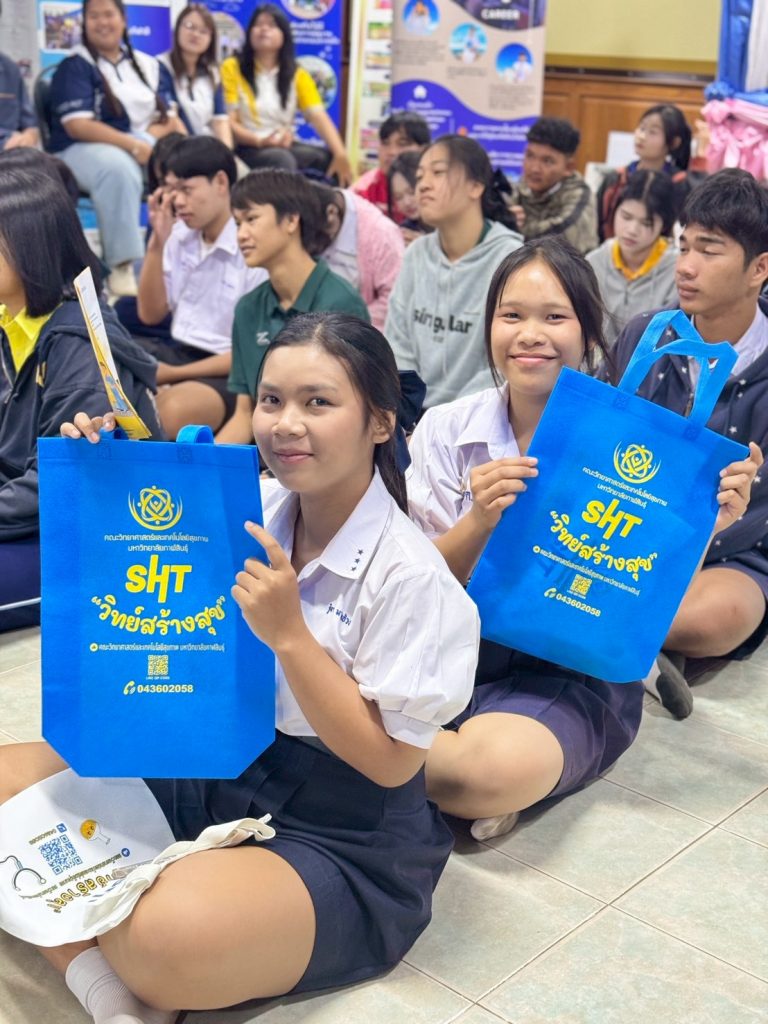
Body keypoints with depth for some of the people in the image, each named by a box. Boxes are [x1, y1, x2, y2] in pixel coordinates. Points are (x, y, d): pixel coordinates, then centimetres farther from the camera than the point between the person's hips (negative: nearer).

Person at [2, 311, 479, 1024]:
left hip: (341, 843, -7)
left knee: (170, 932, -36)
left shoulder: (409, 576, -17)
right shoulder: (250, 510, 0)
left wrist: (289, 635, -23)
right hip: (211, 772, 7)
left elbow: (391, 761, -16)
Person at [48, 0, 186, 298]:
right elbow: (77, 126, -12)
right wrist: (133, 144, -22)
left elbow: (168, 118, 12)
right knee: (119, 166, -41)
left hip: (143, 147, 5)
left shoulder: (150, 66, 17)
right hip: (82, 149, -5)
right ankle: (121, 267, -39)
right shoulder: (75, 66, 0)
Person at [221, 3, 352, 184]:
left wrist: (340, 153, -22)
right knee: (281, 159, -36)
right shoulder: (232, 68, 3)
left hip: (285, 147, 4)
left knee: (329, 157, -23)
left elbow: (319, 117, -4)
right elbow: (227, 122, -6)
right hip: (246, 149, -4)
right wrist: (260, 140, -25)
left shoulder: (298, 75, 11)